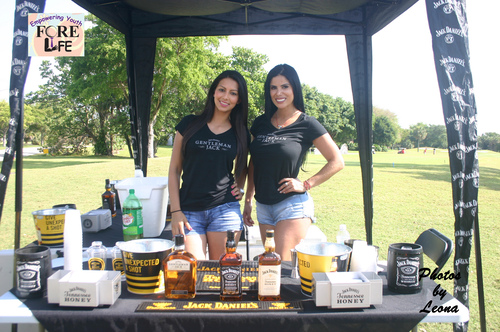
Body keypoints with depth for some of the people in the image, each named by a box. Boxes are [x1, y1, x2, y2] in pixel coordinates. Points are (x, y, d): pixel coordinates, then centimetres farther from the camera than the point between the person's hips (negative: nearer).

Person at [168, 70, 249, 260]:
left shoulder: (240, 133, 7)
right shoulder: (189, 125, 3)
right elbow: (174, 169, 4)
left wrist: (240, 188, 5)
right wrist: (175, 211, -2)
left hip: (225, 210, 1)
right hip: (189, 212, -1)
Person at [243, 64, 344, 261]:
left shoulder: (307, 125, -6)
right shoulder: (261, 123, 8)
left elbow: (337, 161, -4)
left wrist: (306, 184, -10)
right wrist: (248, 201, 13)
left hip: (292, 205, -5)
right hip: (263, 206, 6)